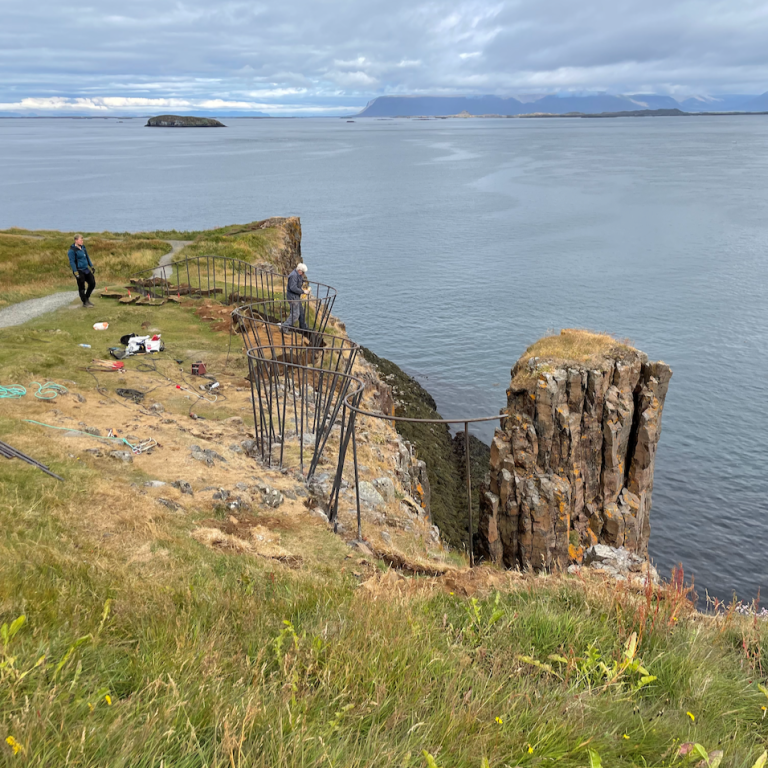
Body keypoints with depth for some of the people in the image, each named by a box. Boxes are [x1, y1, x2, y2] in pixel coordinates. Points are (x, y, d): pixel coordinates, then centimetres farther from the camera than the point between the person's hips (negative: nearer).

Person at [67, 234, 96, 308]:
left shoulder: (83, 247, 9)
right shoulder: (72, 250, -14)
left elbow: (87, 257, 20)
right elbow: (72, 262, -16)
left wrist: (91, 266, 20)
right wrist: (75, 272, -21)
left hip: (86, 270, 8)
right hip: (79, 271, -8)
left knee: (92, 283, 9)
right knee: (82, 287, 1)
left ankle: (87, 298, 27)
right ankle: (85, 302, 12)